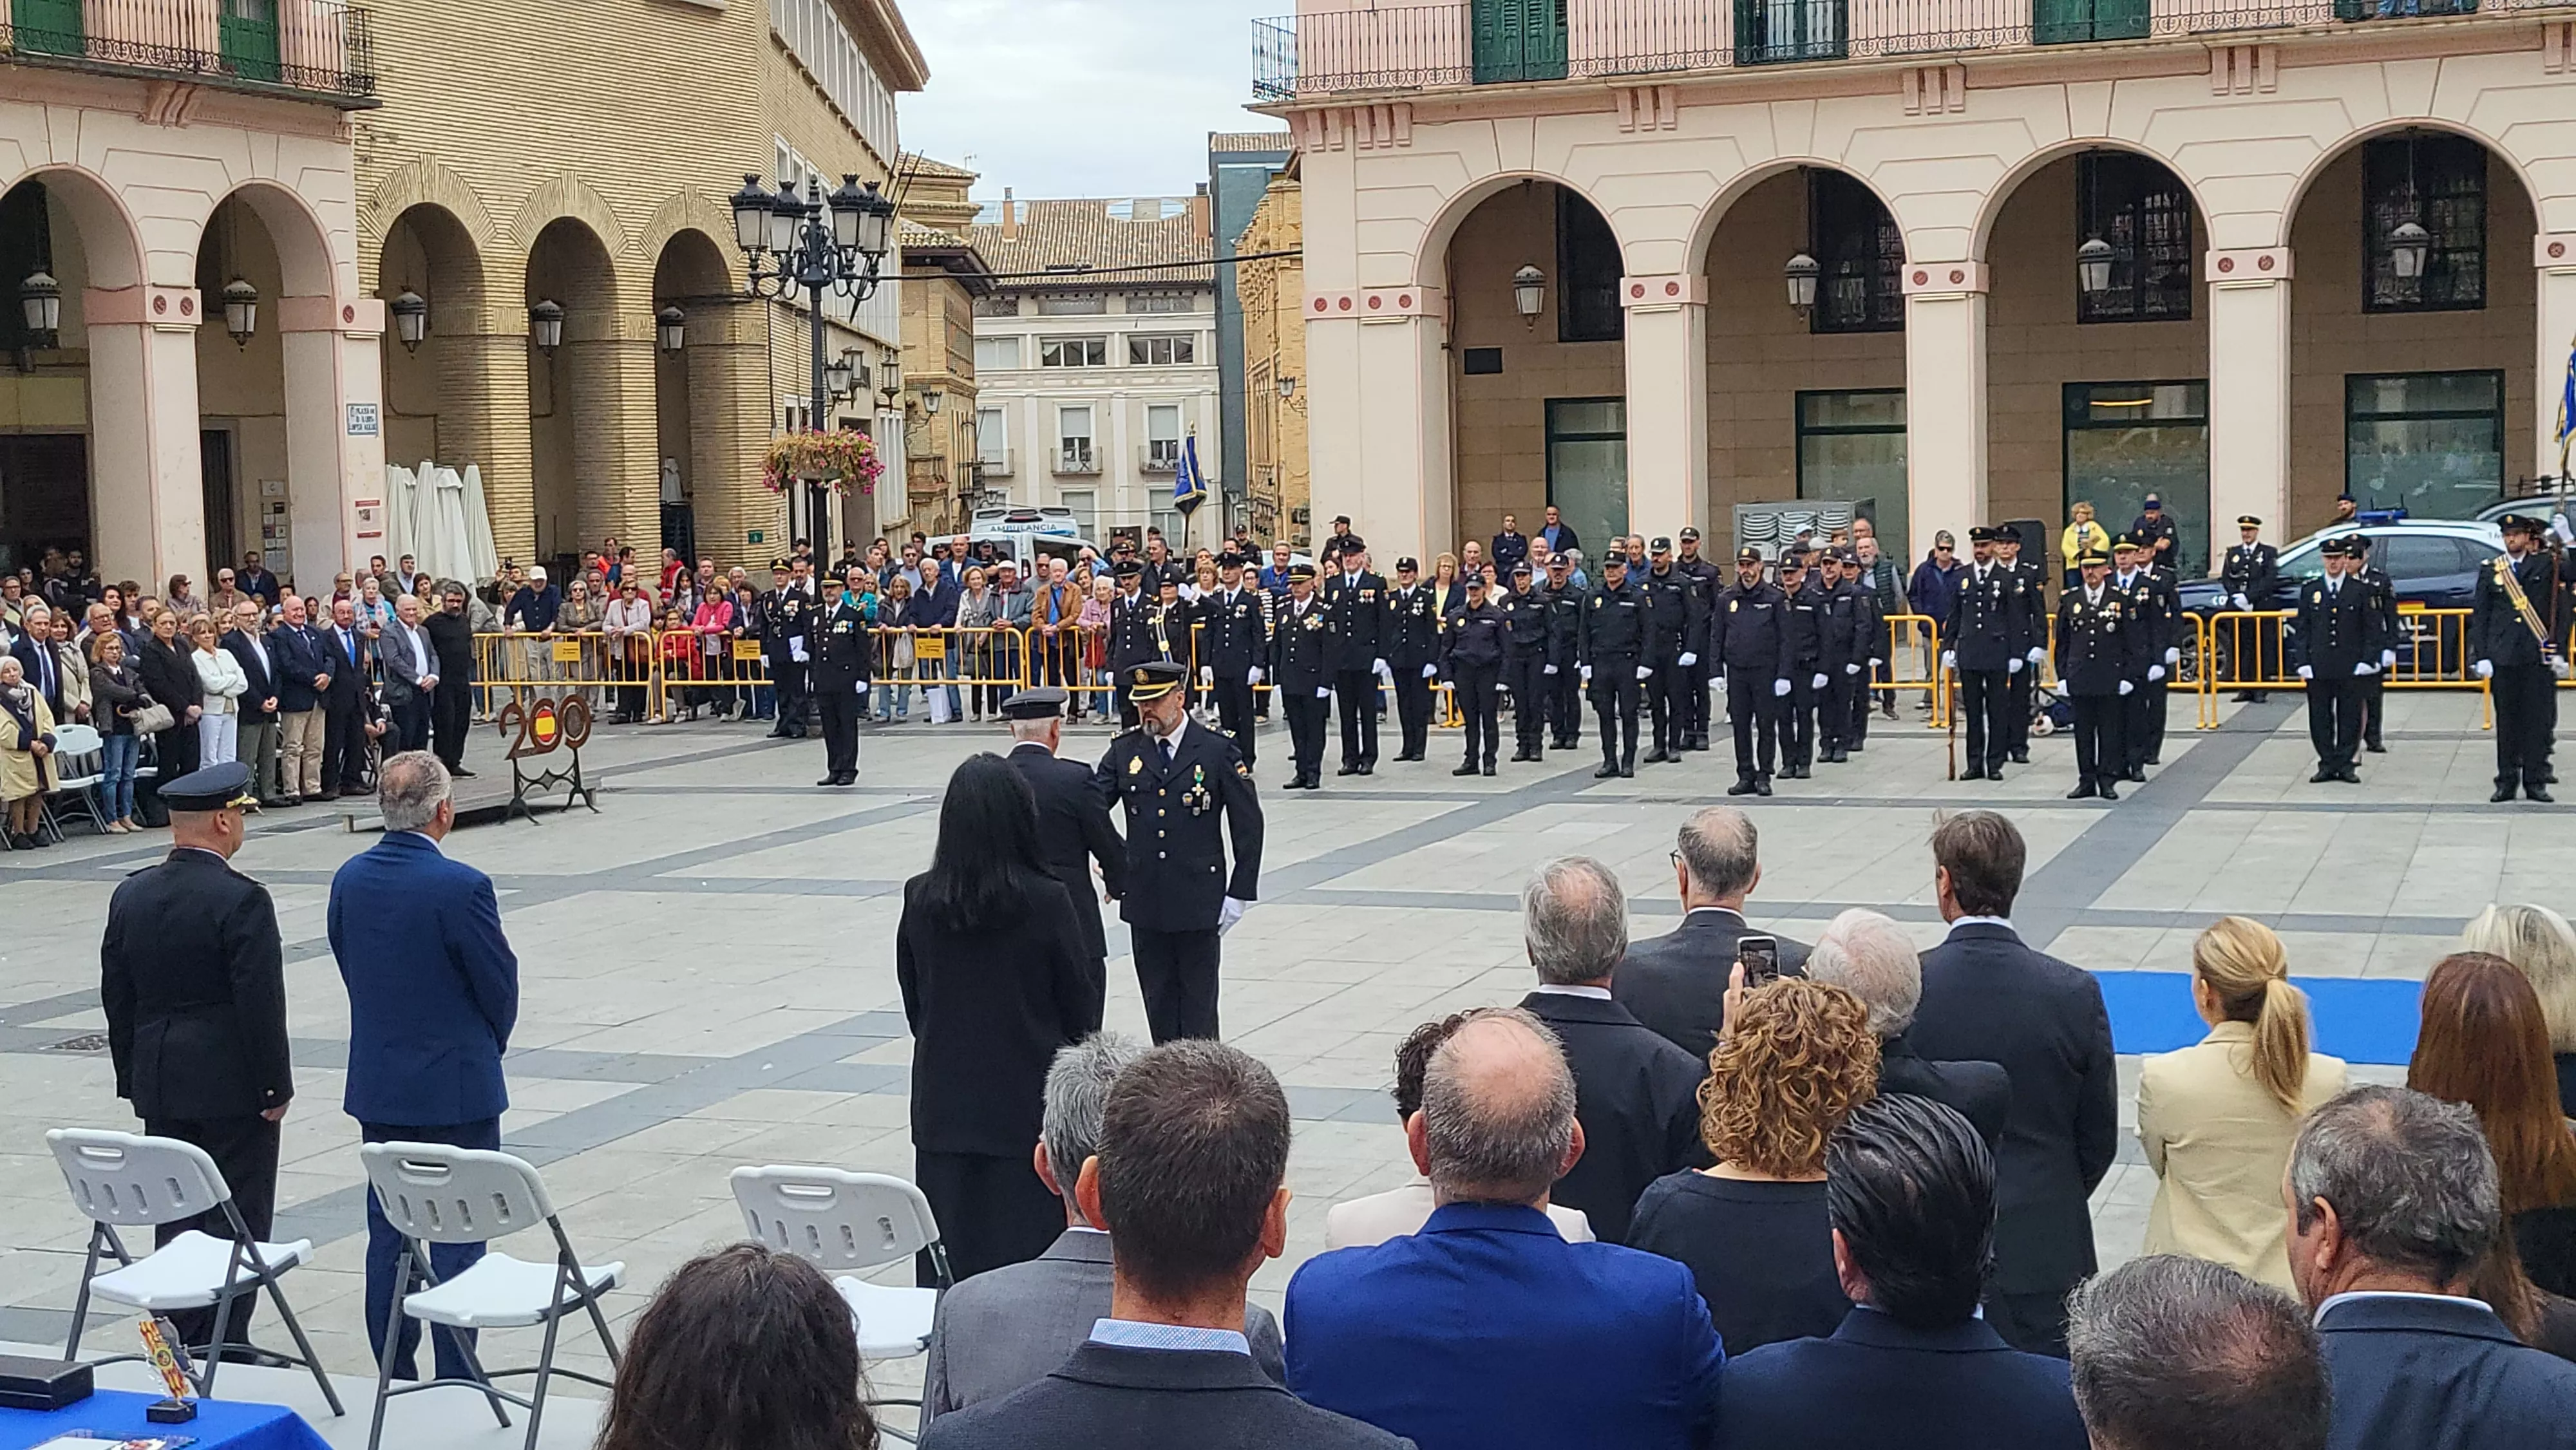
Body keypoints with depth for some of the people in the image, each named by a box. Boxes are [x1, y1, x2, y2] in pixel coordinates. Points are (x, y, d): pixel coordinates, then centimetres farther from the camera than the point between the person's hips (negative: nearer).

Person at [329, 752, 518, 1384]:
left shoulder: (350, 878, -1)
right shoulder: (462, 888, -20)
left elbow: (350, 967, 9)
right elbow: (500, 984, -11)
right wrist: (489, 1044, 10)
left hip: (378, 1086, 6)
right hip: (456, 1088, -6)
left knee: (388, 1234, 13)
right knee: (457, 1237, 2)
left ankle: (394, 1378, 19)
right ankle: (457, 1383, 7)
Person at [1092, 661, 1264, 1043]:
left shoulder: (1218, 752, -4)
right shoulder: (1124, 752, 5)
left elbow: (1248, 826, -2)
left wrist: (1238, 894, -6)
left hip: (1199, 903, -3)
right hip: (1145, 902, 3)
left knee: (1198, 1001, 2)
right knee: (1158, 1000, 10)